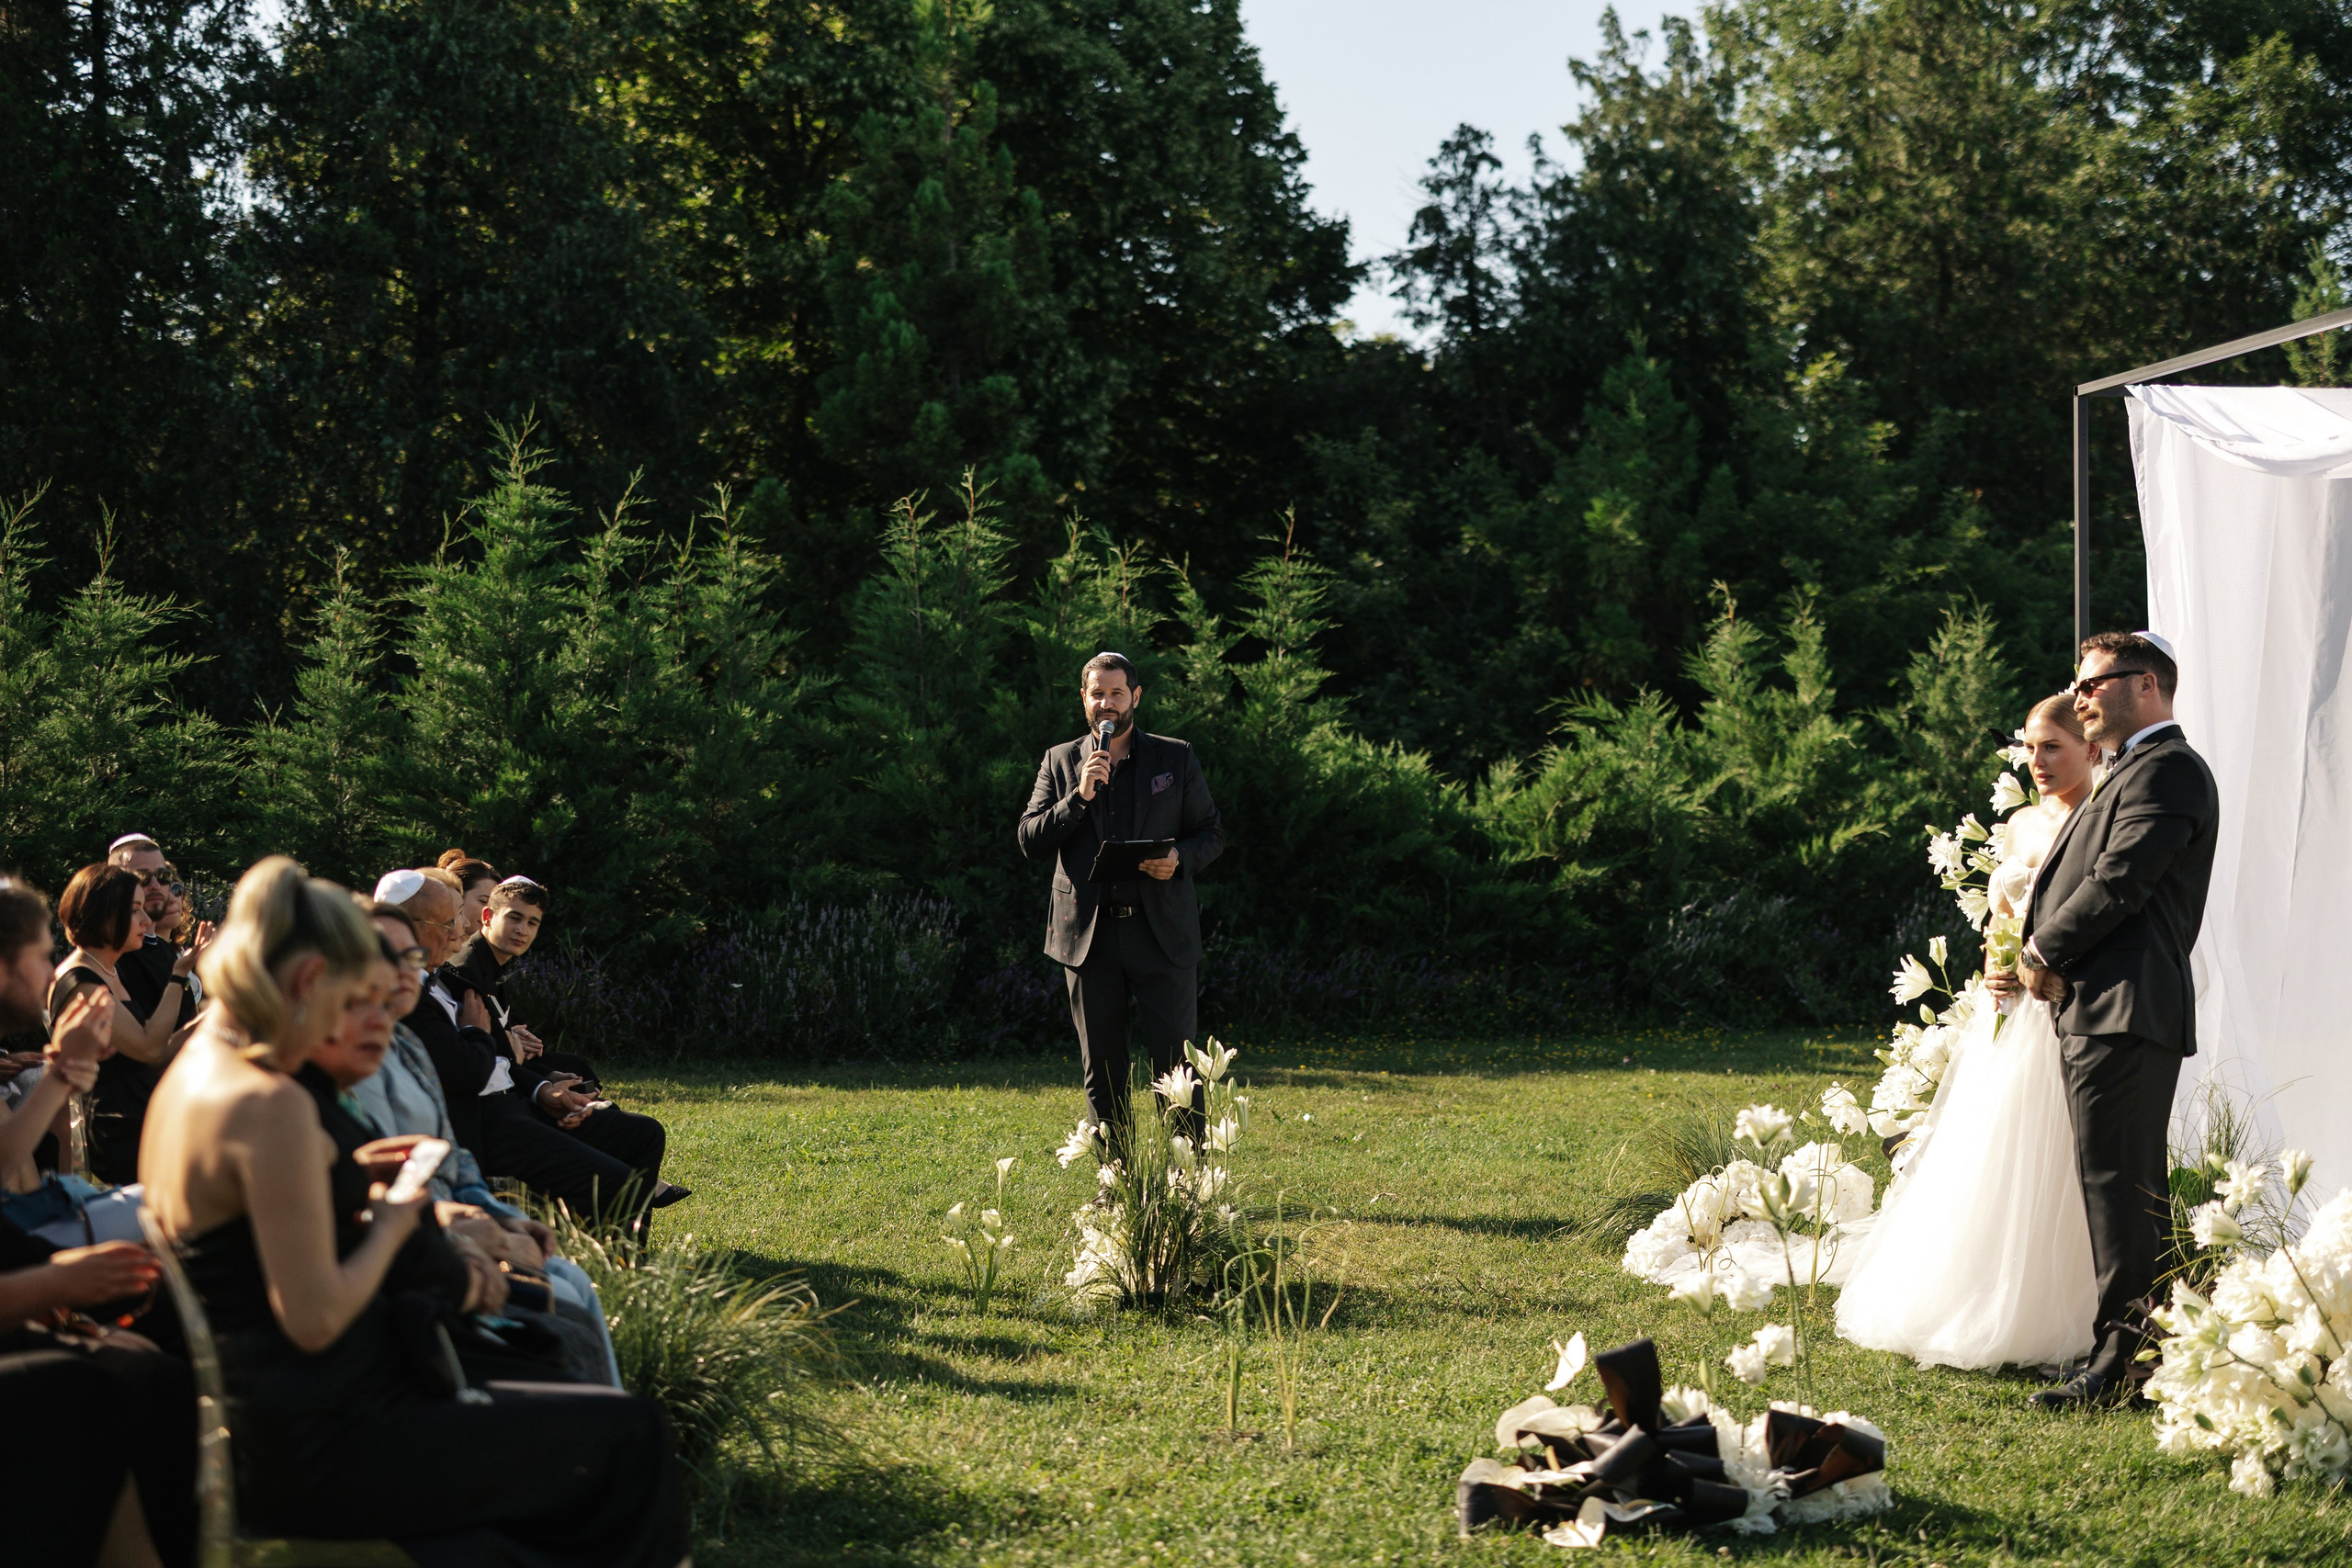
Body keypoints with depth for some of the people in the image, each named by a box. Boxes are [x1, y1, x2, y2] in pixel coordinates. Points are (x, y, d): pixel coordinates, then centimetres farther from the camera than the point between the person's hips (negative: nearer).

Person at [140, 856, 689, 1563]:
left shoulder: (189, 1072, 7)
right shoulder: (272, 1106, -24)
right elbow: (314, 1318, -24)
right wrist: (391, 1226, -8)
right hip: (316, 1450, -11)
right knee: (630, 1434, -2)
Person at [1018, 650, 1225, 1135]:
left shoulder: (1176, 758, 8)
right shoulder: (1060, 762, 10)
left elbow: (1211, 832, 10)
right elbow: (1030, 841, 3)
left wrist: (1181, 859, -11)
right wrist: (1079, 796, -11)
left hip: (1162, 933, -2)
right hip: (1088, 935, 2)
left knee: (1176, 1064, -5)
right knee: (1101, 1072, 7)